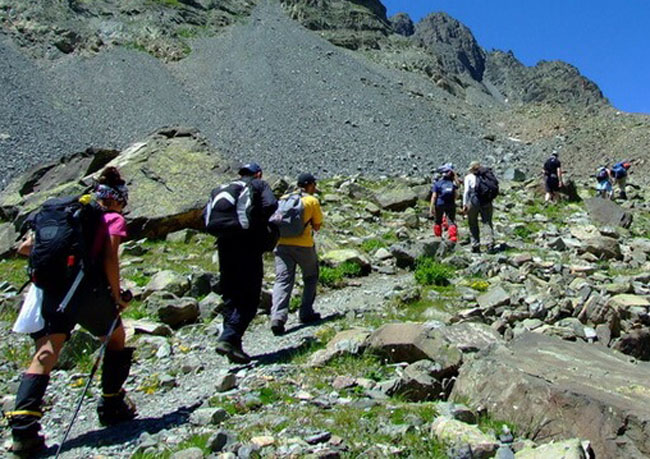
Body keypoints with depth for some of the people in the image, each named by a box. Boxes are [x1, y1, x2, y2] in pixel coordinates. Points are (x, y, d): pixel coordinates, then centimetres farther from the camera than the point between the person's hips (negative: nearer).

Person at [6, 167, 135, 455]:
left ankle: (23, 427, -13)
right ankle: (112, 406, 27)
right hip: (88, 289, -4)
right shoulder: (113, 220, 6)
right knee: (116, 340, 20)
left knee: (44, 356, 1)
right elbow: (110, 260, -9)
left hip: (50, 290, 4)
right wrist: (117, 297, 0)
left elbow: (24, 248, 17)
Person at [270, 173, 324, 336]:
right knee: (311, 278, 17)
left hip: (282, 243, 3)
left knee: (282, 280, -1)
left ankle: (277, 317, -16)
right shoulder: (312, 201, 3)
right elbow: (317, 226, 5)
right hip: (303, 244, -3)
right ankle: (306, 313, 18)